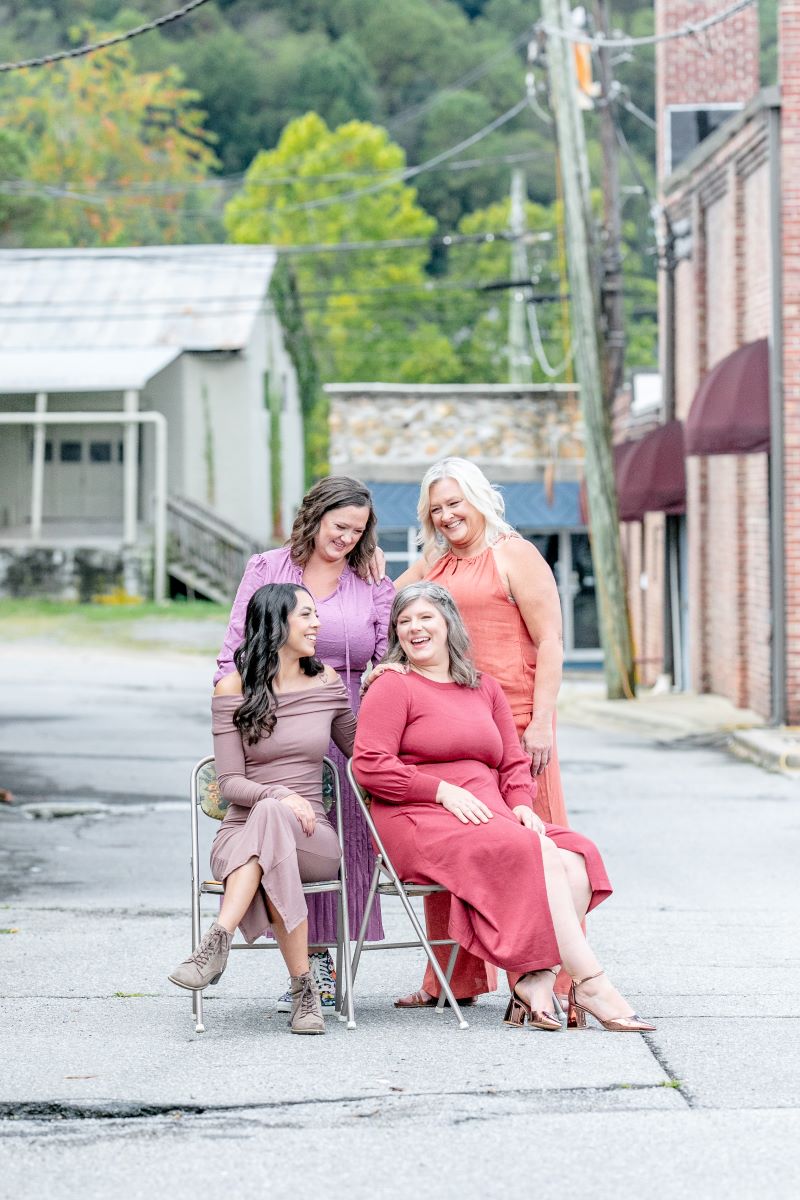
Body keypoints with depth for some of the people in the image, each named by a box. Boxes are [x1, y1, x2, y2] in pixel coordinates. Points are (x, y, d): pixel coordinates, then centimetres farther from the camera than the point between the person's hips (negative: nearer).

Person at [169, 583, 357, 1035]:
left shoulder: (327, 683, 13)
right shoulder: (234, 689, 4)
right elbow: (230, 783, -2)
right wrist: (280, 795, -21)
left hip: (312, 837, 1)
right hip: (241, 835, -1)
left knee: (271, 817, -37)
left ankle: (219, 942, -47)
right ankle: (305, 989, -42)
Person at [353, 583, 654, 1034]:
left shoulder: (485, 689, 23)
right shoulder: (392, 688, 3)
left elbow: (514, 763, 23)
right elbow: (370, 765, -9)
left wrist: (522, 804, 1)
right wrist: (444, 790, -14)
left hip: (489, 818, 7)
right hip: (420, 823, -7)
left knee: (577, 855, -21)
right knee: (536, 854, -29)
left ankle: (535, 980, -28)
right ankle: (589, 982, -26)